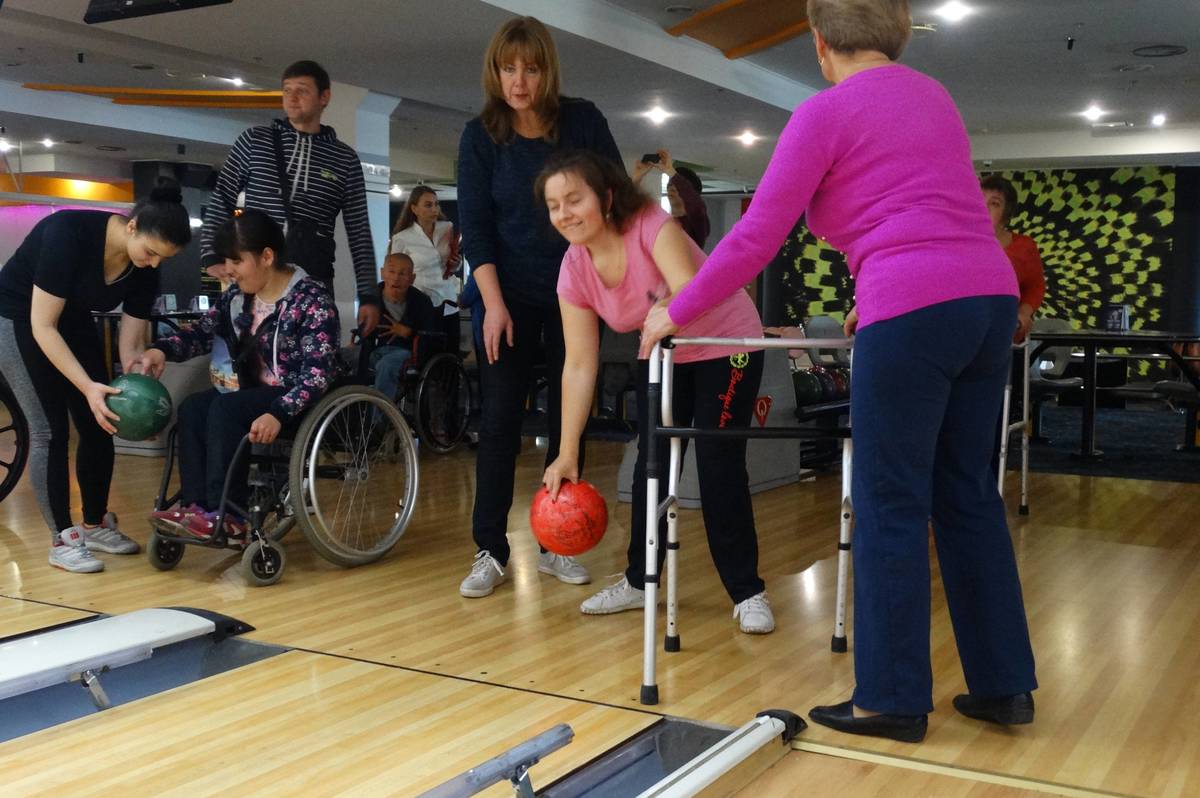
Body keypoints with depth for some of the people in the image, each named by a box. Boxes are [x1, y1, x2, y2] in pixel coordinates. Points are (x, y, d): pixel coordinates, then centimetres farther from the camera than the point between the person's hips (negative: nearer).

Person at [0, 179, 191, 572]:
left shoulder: (145, 270, -16)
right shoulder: (68, 233, -34)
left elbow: (131, 339, -10)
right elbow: (42, 325, -31)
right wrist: (87, 386, -39)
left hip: (73, 322, 6)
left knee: (99, 426, 2)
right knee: (50, 431, -10)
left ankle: (94, 525, 18)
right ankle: (62, 540, 0)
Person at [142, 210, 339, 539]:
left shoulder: (313, 299, -17)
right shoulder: (238, 296, 6)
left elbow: (318, 372, -24)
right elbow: (202, 330, 9)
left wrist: (278, 414, -37)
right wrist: (162, 349, -13)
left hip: (301, 400, -8)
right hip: (257, 393, 8)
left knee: (226, 409, -27)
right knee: (192, 408, -14)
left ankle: (227, 515, -25)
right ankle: (196, 504, -18)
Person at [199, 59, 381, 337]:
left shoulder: (345, 159, 8)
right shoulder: (255, 140, 8)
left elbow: (359, 233, 8)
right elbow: (221, 202, 10)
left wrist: (369, 296, 2)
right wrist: (212, 258, -4)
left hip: (313, 280, 0)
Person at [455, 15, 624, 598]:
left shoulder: (583, 121, -2)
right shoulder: (480, 135, -3)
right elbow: (475, 225, -6)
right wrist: (493, 303, -16)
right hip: (509, 296, -1)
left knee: (569, 418, 5)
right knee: (499, 422, -3)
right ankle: (489, 552, 4)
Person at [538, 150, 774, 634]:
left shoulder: (650, 226, -29)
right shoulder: (574, 270, -13)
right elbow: (578, 366, -14)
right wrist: (567, 452, -18)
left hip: (726, 346, -5)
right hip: (662, 357, 5)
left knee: (719, 467, -9)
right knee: (652, 462, 5)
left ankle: (748, 593, 5)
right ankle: (639, 582, 21)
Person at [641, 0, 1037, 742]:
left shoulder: (825, 112, 1)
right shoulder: (934, 96, 23)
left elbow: (755, 240, -2)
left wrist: (675, 312, 8)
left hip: (914, 314, -7)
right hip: (989, 301, 8)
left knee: (891, 507, 2)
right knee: (968, 494, 14)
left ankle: (894, 700, 11)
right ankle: (1004, 684, 21)